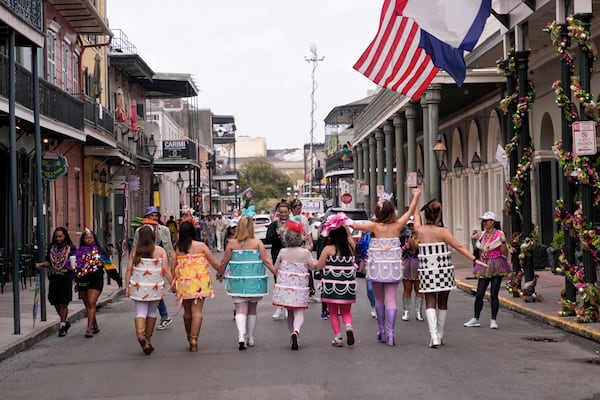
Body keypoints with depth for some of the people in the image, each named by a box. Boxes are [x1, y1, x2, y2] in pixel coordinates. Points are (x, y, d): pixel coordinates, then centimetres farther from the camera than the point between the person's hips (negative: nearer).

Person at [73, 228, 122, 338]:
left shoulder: (98, 251, 2)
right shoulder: (79, 252, 10)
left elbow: (108, 264, 5)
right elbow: (75, 266, 19)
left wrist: (117, 278, 7)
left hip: (95, 281, -4)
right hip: (83, 282, 4)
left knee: (91, 303, -16)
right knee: (87, 305, 11)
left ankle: (89, 329, -18)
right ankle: (95, 326, 27)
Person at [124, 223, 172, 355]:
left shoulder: (135, 251, -1)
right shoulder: (160, 251, -5)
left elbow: (129, 270, -1)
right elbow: (166, 271, -7)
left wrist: (127, 286, 5)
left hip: (138, 286, 0)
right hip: (155, 287, 0)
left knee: (140, 312, 2)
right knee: (152, 312, 15)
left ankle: (140, 333, -25)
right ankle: (148, 339, 21)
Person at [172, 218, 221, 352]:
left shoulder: (177, 248, -1)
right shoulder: (201, 246, -4)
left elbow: (173, 268, 0)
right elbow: (213, 263, 1)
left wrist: (173, 283, 12)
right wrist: (220, 272, 19)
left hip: (183, 283, 2)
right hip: (199, 283, -2)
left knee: (187, 312, 15)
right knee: (197, 312, -2)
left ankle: (190, 338, 28)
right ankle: (194, 340, -12)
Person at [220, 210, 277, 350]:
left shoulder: (232, 243, -3)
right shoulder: (257, 242, -5)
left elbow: (224, 262, 3)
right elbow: (267, 261, -6)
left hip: (238, 279, 0)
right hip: (254, 280, 1)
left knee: (241, 309, 1)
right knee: (252, 309, 16)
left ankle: (241, 337, -19)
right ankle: (250, 338, 24)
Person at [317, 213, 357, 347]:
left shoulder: (328, 249, -10)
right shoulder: (350, 248, -1)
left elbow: (319, 266, -7)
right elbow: (350, 237, 20)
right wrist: (345, 226, 21)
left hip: (331, 284, -3)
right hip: (347, 285, 3)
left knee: (333, 313, 9)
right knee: (346, 311, 16)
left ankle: (338, 337, 3)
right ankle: (349, 326, -12)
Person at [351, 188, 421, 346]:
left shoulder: (374, 226, -10)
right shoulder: (397, 225, -5)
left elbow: (355, 226, -10)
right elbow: (410, 211, 8)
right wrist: (416, 196, 22)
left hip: (377, 267, 0)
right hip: (393, 267, 0)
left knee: (379, 300, 14)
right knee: (391, 299, -1)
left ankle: (381, 332, 21)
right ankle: (390, 333, -9)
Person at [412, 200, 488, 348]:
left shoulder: (419, 230, -3)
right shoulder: (442, 232, -9)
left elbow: (416, 215, 16)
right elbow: (459, 247, -9)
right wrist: (474, 259, -5)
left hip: (426, 271, 1)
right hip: (444, 270, -1)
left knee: (430, 303, 1)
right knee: (442, 303, 13)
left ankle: (433, 335, -17)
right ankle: (440, 335, 21)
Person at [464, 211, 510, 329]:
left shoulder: (499, 234, -5)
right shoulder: (482, 235, 10)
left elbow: (505, 253, -8)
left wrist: (503, 241, -22)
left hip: (496, 267, -5)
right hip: (484, 267, 5)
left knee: (494, 294, -3)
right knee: (479, 294, 4)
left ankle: (493, 320, 6)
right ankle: (475, 319, 13)